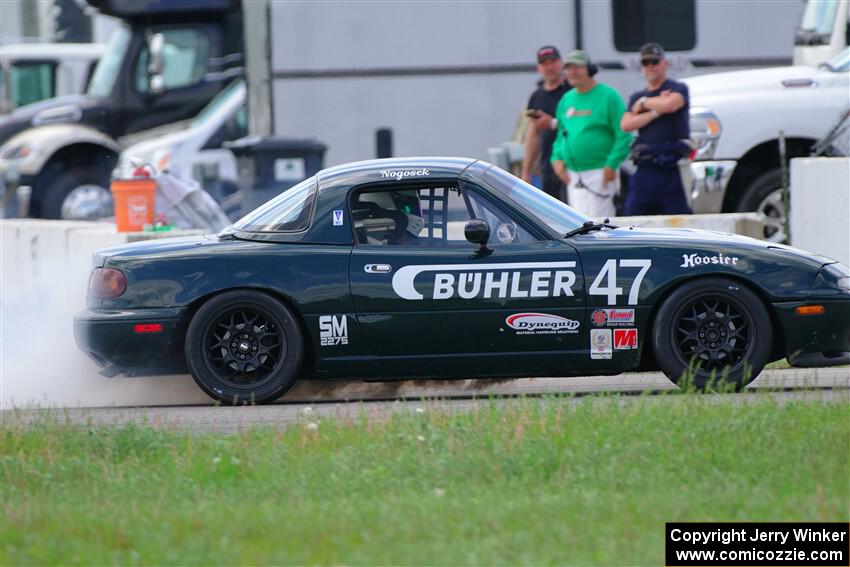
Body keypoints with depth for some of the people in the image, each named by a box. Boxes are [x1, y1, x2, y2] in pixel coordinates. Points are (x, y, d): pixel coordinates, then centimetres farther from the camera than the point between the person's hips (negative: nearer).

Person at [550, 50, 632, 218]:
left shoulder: (607, 96, -7)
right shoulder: (566, 100, 15)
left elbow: (623, 135, -10)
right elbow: (561, 133, 23)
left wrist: (612, 165, -16)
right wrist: (557, 158, 6)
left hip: (600, 173, -7)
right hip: (573, 176, 7)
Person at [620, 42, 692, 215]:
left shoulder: (678, 89, 5)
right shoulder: (636, 98, 19)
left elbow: (670, 105, -18)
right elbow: (626, 125, 2)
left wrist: (644, 103, -1)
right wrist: (655, 111, -7)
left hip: (672, 167, -5)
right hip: (646, 168, 5)